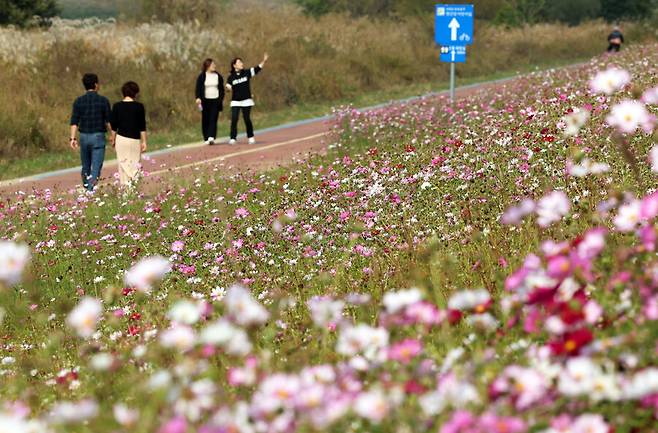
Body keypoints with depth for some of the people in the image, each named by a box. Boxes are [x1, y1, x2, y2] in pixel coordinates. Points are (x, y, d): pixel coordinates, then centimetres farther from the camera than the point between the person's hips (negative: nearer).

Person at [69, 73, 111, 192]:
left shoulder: (78, 101, 0)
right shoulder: (103, 101, -5)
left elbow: (74, 121, -7)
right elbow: (108, 121, -5)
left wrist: (73, 138, -10)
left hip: (84, 137, 3)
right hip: (98, 137, -3)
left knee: (85, 167, 18)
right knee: (95, 168, -6)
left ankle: (86, 189, 26)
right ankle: (90, 191, -24)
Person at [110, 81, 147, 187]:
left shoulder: (117, 106, -1)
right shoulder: (139, 106, -6)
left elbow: (114, 126, 3)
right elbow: (142, 126, -4)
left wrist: (113, 139, 17)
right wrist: (144, 142, 3)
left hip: (121, 139, 2)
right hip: (135, 140, -2)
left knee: (123, 164, 8)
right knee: (135, 164, 5)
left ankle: (124, 184, 3)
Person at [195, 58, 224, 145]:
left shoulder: (218, 76, 8)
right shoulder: (202, 76, 0)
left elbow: (221, 89, 12)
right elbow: (198, 88, -3)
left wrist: (221, 99, 3)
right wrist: (198, 98, -18)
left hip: (215, 101, 1)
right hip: (205, 101, -1)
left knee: (213, 119, -10)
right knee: (205, 120, 2)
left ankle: (211, 137, -19)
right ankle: (206, 138, 11)